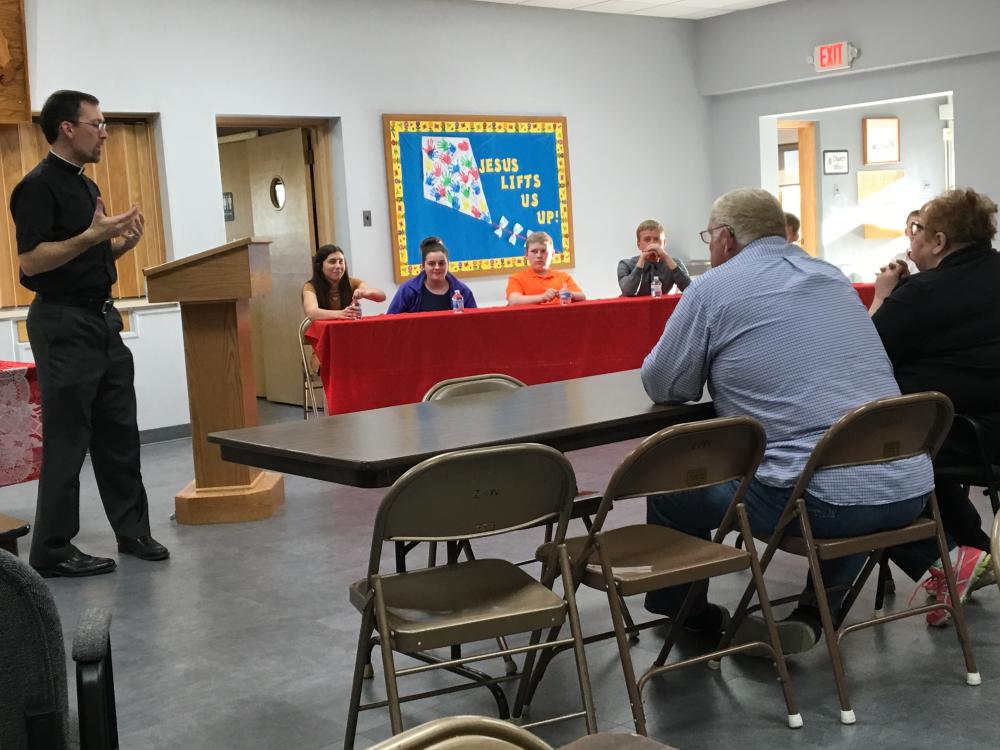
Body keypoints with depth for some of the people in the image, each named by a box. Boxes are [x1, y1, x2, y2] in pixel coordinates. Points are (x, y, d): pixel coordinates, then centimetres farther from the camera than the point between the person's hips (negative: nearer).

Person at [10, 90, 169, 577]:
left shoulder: (86, 185, 16)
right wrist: (94, 234, -23)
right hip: (63, 323, -9)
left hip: (102, 319, 9)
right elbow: (31, 261, -20)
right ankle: (51, 551, 6)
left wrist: (124, 241, 5)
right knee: (66, 440, -3)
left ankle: (132, 530, 22)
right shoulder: (39, 186, -12)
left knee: (119, 433, 12)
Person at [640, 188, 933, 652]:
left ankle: (687, 612, 35)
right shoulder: (833, 277, 18)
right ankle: (815, 613, 26)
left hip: (820, 500, -6)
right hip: (909, 490, 6)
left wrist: (716, 368, 26)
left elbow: (663, 386, 6)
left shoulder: (713, 288, -1)